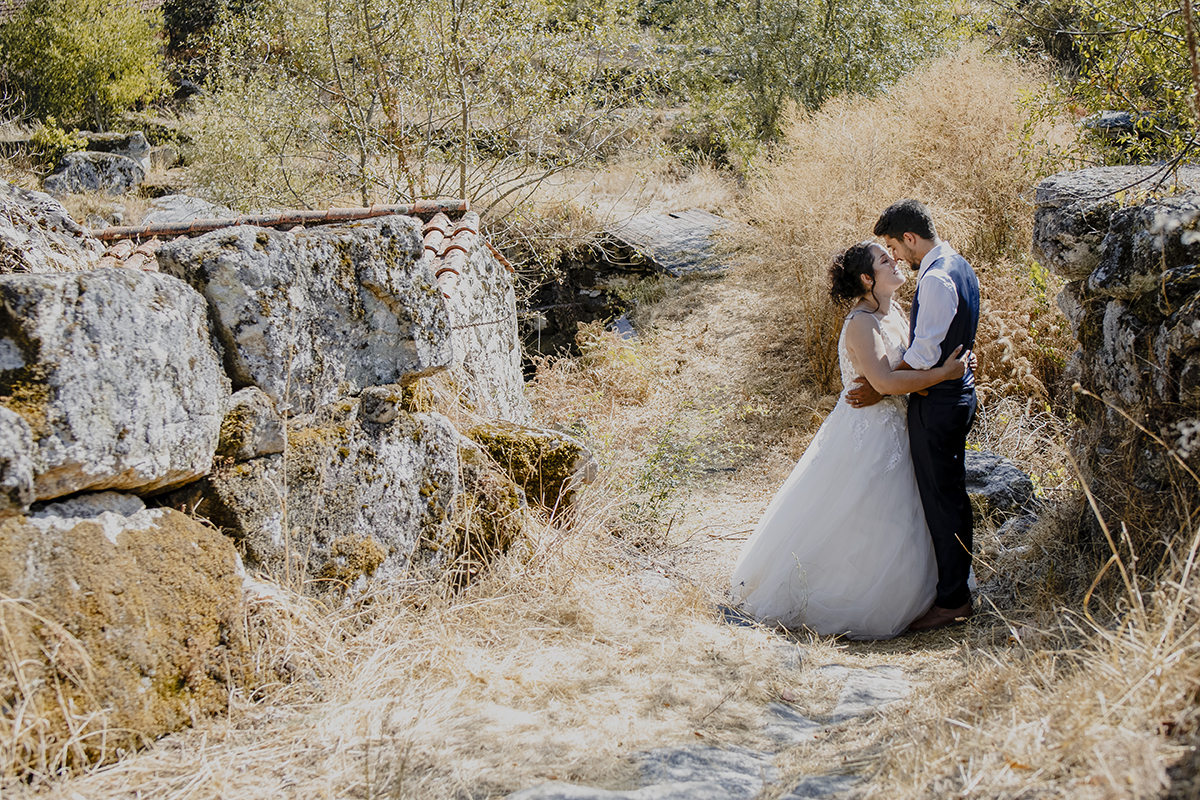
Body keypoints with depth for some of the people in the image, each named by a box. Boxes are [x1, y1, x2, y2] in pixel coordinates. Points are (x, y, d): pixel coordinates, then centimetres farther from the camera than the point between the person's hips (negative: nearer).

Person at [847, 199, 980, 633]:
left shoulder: (936, 280, -22)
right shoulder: (959, 266, 11)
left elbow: (925, 353, -23)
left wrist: (881, 388, -15)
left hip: (936, 402, -10)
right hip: (959, 392, 10)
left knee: (941, 501, -2)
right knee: (952, 495, 18)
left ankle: (952, 601, 6)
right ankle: (956, 585, 29)